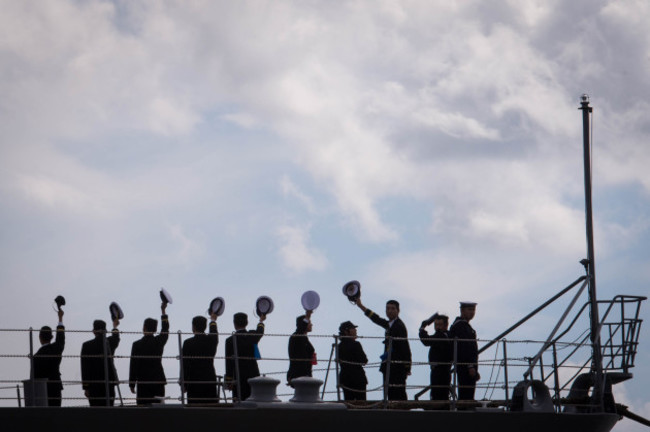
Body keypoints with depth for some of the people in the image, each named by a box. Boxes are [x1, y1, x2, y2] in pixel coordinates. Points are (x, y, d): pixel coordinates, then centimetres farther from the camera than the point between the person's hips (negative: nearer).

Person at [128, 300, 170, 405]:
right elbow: (165, 330, 22)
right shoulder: (159, 342, 1)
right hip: (158, 381, 3)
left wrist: (132, 384, 1)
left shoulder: (137, 345, -8)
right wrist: (163, 310, 29)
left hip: (143, 383, -3)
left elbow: (133, 365, -6)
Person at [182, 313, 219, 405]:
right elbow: (214, 333, 30)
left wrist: (184, 384, 0)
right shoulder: (212, 340, 4)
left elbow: (185, 365, -7)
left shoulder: (188, 343, -8)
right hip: (210, 382, 4)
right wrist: (213, 320, 52)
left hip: (194, 382, -4)